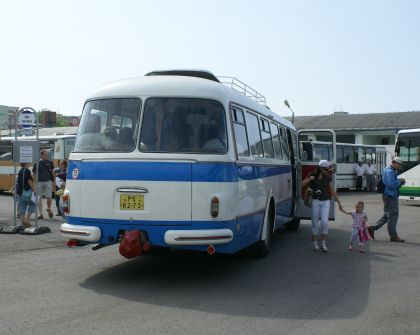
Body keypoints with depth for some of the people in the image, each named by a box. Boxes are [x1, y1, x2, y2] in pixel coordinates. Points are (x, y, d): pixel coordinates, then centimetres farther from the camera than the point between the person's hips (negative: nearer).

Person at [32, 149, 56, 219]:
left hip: (48, 181, 0)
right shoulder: (37, 163, 3)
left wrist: (54, 181, 10)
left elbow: (53, 172, 12)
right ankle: (40, 214, 10)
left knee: (49, 197, -6)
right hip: (39, 182, 0)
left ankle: (48, 209, 23)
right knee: (39, 198, 3)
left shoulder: (50, 162, 6)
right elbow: (34, 174, 7)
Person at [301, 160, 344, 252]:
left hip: (325, 202, 2)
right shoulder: (312, 175, -2)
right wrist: (309, 179, -21)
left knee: (324, 222, -10)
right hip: (315, 201, -2)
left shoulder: (328, 177, 4)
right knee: (315, 223, 2)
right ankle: (314, 244, 14)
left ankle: (323, 244, 3)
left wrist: (339, 203, 10)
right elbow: (302, 185, -3)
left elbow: (332, 191, 10)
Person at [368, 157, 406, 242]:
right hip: (390, 197, -10)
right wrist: (400, 181, -14)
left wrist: (400, 181, 5)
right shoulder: (390, 172, -17)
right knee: (393, 216, -1)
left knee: (387, 215, 15)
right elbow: (391, 185, -27)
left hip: (390, 196, 10)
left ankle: (372, 228, 15)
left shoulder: (391, 171, 17)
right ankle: (393, 236, 7)